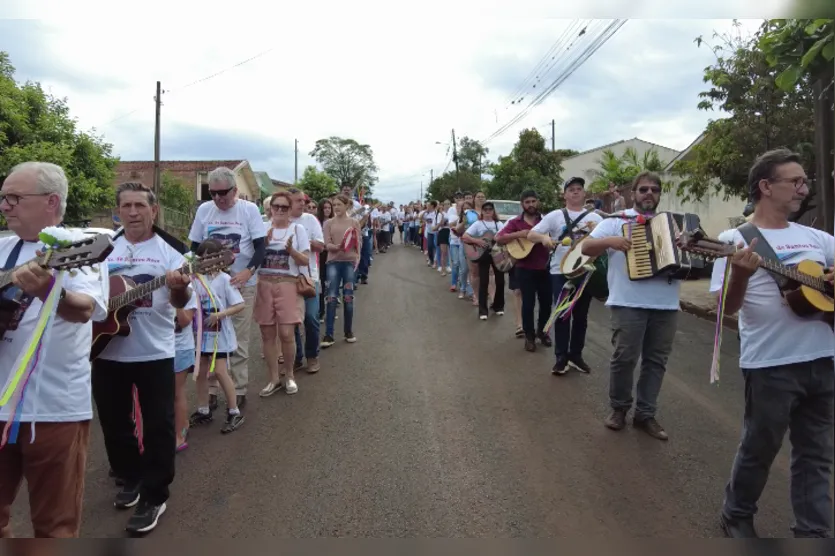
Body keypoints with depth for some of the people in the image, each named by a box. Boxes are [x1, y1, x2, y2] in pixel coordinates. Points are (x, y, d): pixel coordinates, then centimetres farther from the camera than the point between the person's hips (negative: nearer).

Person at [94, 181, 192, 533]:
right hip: (107, 350, 4)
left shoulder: (168, 252, -3)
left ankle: (154, 497, 14)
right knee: (114, 422, 17)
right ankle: (130, 479, 38)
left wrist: (180, 288, -35)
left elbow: (181, 302, -13)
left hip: (154, 353, -4)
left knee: (158, 426, 1)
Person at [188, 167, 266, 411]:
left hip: (242, 284, -2)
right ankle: (210, 389, 18)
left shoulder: (249, 209, -4)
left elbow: (260, 246, -7)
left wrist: (248, 271, -23)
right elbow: (194, 247, 9)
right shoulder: (204, 210, 3)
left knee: (239, 341, 4)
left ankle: (239, 390, 15)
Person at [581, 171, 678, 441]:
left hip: (666, 304, 5)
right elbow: (586, 247, -1)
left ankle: (646, 414, 20)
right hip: (628, 303, -4)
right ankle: (618, 408, 18)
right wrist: (611, 241, -18)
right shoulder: (617, 221, 5)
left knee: (656, 360, 8)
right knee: (624, 357, -3)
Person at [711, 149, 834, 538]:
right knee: (760, 448, 9)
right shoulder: (736, 239, -6)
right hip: (770, 364, -5)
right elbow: (728, 307, -12)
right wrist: (740, 274, -31)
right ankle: (737, 514, 31)